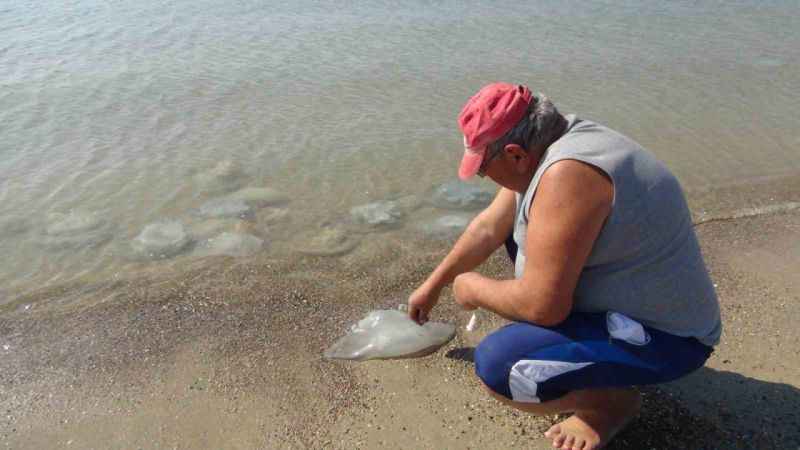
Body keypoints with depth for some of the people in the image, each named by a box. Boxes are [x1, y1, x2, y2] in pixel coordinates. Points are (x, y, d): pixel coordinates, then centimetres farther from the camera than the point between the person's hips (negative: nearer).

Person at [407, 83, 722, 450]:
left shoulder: (567, 173, -31)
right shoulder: (543, 148, -1)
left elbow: (542, 305, -31)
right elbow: (488, 227, 10)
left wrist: (474, 289, -11)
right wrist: (434, 284, 19)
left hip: (663, 337, -9)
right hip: (628, 298, 9)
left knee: (496, 366, -26)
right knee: (518, 227, 19)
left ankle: (614, 402, 1)